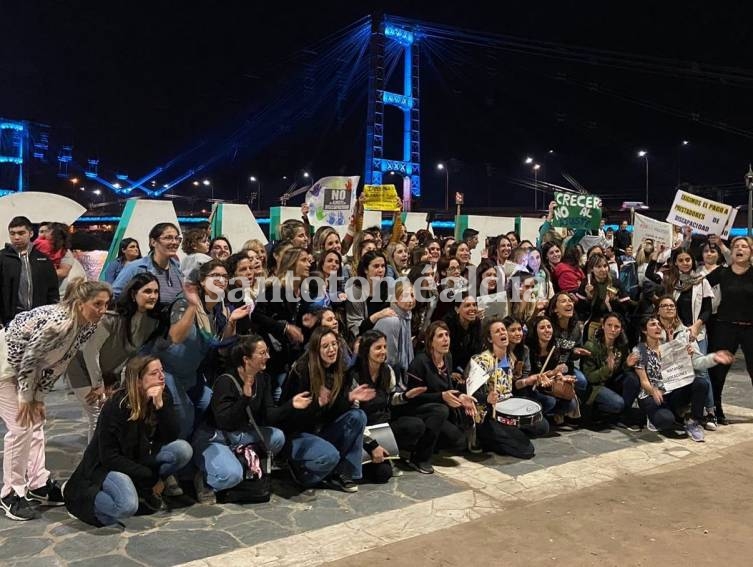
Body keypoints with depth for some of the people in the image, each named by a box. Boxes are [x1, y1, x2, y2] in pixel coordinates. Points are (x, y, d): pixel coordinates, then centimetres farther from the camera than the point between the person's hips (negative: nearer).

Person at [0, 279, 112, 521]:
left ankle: (38, 484, 23)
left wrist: (38, 397, 0)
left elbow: (59, 361, -2)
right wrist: (26, 398, -12)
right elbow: (29, 358, -24)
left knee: (36, 422, 11)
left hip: (28, 368, 8)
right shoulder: (57, 321, -35)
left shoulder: (88, 326, -10)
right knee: (21, 426, -7)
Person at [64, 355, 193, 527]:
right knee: (127, 506, -34)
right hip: (108, 466, -6)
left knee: (183, 450, -19)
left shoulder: (163, 398, -9)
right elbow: (109, 456, -20)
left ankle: (144, 489, 1)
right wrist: (149, 478, -20)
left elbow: (171, 438, -16)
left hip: (141, 460, 6)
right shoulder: (115, 406, -23)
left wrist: (160, 405, -30)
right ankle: (81, 496, -5)